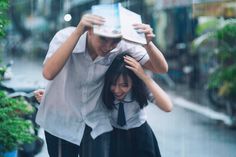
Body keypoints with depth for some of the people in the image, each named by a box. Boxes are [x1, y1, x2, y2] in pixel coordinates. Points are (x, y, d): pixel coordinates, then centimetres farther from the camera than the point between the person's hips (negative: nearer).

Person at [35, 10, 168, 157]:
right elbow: (49, 73, -40)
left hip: (97, 122, 1)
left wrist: (148, 43, -36)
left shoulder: (122, 46, -17)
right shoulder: (66, 36, -23)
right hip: (60, 120, -1)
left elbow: (161, 68, -17)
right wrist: (78, 32, -45)